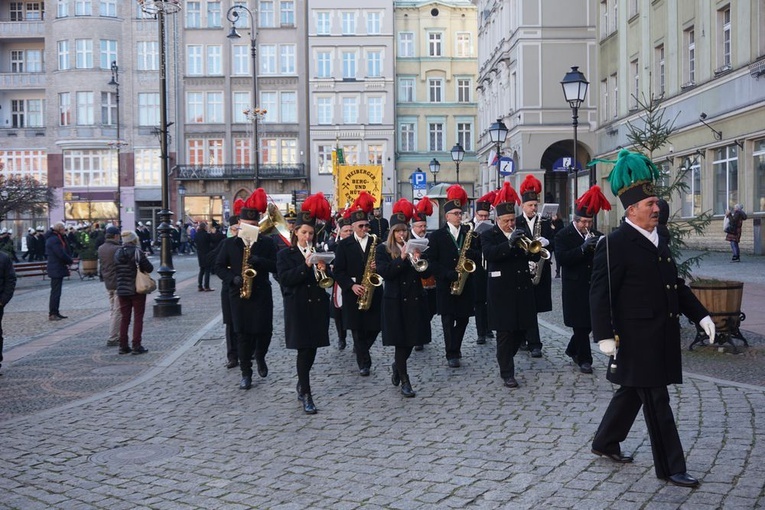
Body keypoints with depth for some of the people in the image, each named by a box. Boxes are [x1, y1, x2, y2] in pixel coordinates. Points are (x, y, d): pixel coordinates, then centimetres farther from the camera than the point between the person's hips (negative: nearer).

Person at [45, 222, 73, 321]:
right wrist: (70, 261, -8)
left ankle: (55, 312, 21)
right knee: (55, 292, -6)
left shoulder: (57, 238, 15)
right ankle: (52, 314, -3)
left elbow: (65, 251, 12)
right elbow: (61, 254, -23)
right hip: (56, 269, -11)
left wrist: (68, 260, -5)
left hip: (58, 269, 11)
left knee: (56, 292, 14)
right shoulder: (54, 239, -18)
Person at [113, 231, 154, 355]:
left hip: (122, 290, 5)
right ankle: (137, 346, 0)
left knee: (124, 318, 12)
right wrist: (141, 265, 7)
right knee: (138, 318, 2)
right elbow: (149, 268, -12)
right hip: (137, 290, -5)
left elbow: (116, 270, 7)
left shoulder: (117, 253, 3)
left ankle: (123, 346, 13)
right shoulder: (138, 252, -13)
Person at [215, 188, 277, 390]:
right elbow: (219, 266, 5)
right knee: (243, 334, 1)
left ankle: (260, 357, 32)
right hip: (239, 294, 0)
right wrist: (233, 278, -12)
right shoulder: (229, 243, 5)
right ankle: (246, 373, 10)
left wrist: (260, 261, -20)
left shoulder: (267, 243, 3)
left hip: (262, 294, 0)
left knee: (265, 331, -1)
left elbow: (276, 266, -2)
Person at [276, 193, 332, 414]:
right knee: (304, 349, -5)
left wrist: (323, 270, -10)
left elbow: (327, 279, 11)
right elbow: (285, 279, -13)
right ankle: (306, 395, 0)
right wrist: (305, 266, -22)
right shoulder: (285, 254, 0)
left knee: (312, 348, 9)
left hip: (318, 306, 4)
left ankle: (302, 384, 31)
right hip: (298, 307, -4)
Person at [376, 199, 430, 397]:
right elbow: (384, 273, -13)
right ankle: (405, 381, 6)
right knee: (400, 341, -3)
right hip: (395, 301, -4)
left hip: (415, 299, 4)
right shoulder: (383, 249, 0)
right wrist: (402, 258, -20)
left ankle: (397, 365, 36)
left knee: (412, 340, 8)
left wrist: (418, 260, -15)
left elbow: (426, 273, 4)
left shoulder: (413, 247, 9)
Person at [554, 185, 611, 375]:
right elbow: (561, 259, -20)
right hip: (575, 287, -5)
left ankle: (573, 350, 32)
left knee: (590, 322, 11)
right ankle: (584, 359, 10)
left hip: (593, 286, 5)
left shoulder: (595, 235, 9)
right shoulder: (564, 235, -7)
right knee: (581, 324, -1)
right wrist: (583, 248, -29)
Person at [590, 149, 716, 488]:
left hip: (661, 337, 9)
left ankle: (605, 443, 34)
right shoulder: (614, 244, -15)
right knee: (657, 400, -1)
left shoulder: (657, 240, 13)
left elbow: (676, 284, 18)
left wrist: (700, 315, 10)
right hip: (638, 339, -9)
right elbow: (600, 293, -18)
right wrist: (604, 336, -23)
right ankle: (670, 467, 10)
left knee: (633, 392, 18)